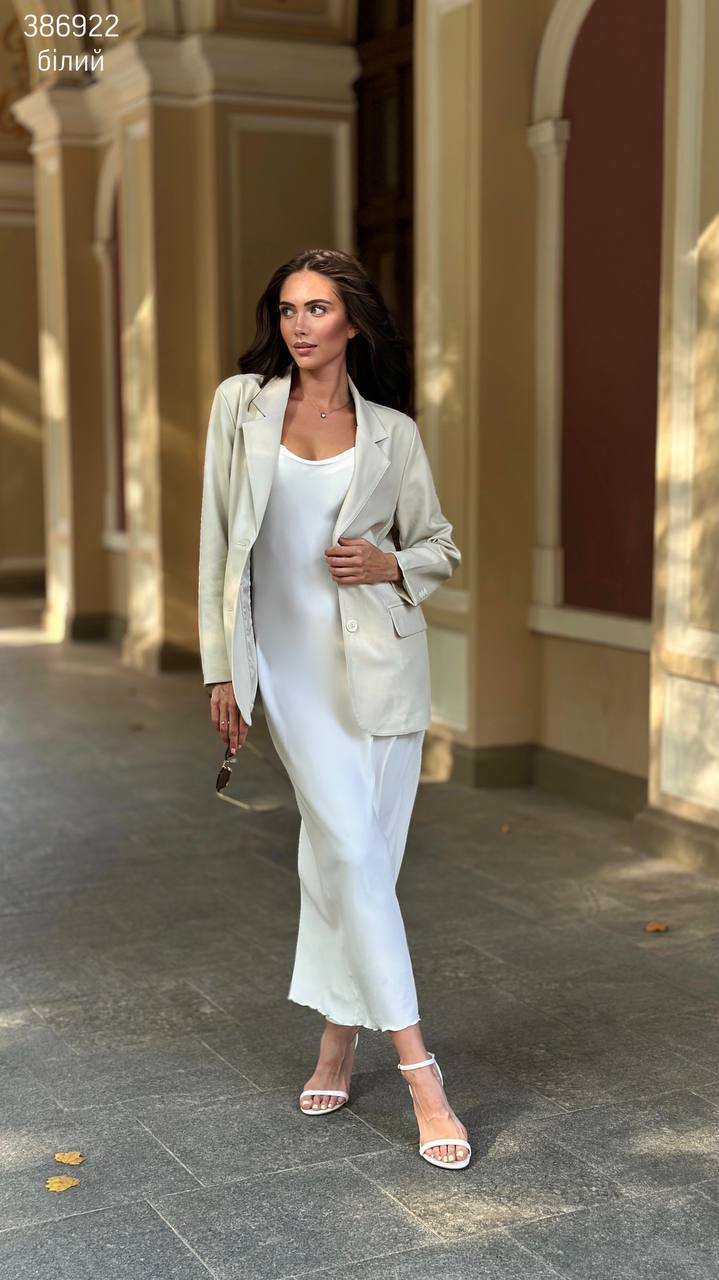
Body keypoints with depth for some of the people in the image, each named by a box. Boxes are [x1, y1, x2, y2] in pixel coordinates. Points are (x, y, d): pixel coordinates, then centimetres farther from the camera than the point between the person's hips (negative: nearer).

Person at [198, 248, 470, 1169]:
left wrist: (391, 564, -9)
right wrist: (222, 668, 1)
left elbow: (441, 546, 14)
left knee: (352, 853, 6)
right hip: (291, 664, -1)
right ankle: (418, 1073, -4)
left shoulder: (392, 433, 4)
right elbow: (219, 539, 4)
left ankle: (338, 1042, 24)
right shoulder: (241, 403, 3)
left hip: (379, 660, 1)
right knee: (349, 849, -9)